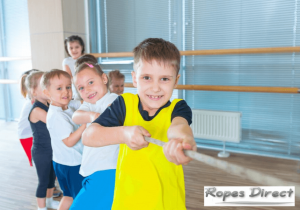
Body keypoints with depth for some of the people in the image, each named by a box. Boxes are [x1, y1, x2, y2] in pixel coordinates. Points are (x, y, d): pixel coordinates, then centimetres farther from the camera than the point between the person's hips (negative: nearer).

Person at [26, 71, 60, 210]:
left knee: (51, 177, 23)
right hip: (41, 152, -8)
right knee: (43, 181, 8)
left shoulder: (49, 106, 2)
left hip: (52, 149, 8)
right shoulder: (37, 110, -24)